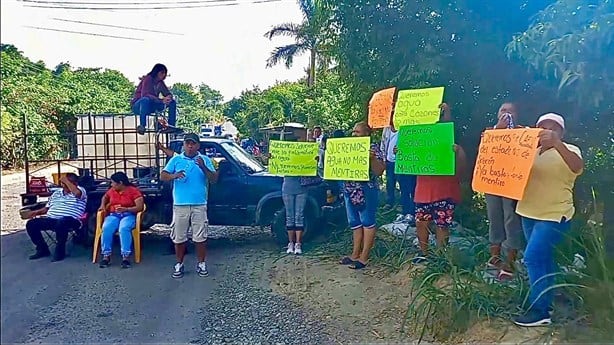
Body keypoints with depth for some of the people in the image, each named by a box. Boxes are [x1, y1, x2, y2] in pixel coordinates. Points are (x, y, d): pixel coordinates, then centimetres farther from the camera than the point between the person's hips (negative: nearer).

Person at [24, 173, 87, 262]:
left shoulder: (81, 190, 2)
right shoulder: (56, 193, 23)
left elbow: (77, 192, -25)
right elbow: (47, 208, 30)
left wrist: (66, 181, -11)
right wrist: (37, 212, 10)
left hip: (70, 221, -7)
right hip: (51, 220, 7)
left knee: (61, 222, -40)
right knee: (31, 224, -10)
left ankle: (60, 251, -20)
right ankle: (42, 249, 5)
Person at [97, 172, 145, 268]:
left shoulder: (134, 190, -6)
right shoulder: (112, 190, 12)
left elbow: (140, 207, -12)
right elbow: (105, 197, 35)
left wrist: (126, 209, -24)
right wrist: (103, 205, 14)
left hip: (128, 215, -4)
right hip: (113, 215, 4)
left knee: (124, 229, -37)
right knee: (106, 228, -29)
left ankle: (126, 256, -35)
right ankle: (106, 256, -25)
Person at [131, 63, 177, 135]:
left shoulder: (160, 83, 7)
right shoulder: (148, 79, -14)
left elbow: (168, 93, 4)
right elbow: (145, 94, -28)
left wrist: (169, 97, -23)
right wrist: (161, 100, -39)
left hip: (150, 107, 7)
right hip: (138, 106, -7)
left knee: (172, 102, -6)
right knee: (146, 100, -42)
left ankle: (171, 126, -13)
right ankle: (142, 126, -39)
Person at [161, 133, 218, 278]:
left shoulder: (205, 160, 6)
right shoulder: (175, 160, 8)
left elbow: (214, 179, -1)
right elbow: (163, 176, 2)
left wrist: (203, 167, -18)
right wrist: (174, 176, -18)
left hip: (199, 205, -1)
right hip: (180, 205, 1)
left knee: (200, 237, 3)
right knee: (179, 237, 7)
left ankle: (201, 264, 16)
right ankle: (179, 264, 21)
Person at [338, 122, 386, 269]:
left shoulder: (373, 148, -6)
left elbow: (379, 171, -13)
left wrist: (372, 158, -29)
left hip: (367, 190, -7)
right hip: (350, 190, 7)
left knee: (367, 222, 0)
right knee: (354, 223, 11)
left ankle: (364, 257, 6)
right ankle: (355, 254, 20)